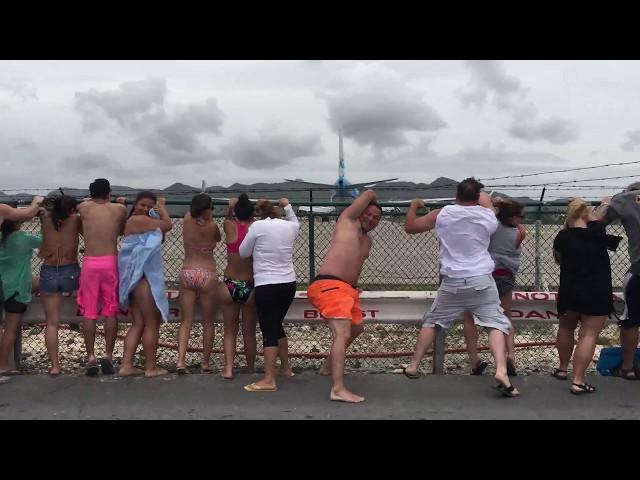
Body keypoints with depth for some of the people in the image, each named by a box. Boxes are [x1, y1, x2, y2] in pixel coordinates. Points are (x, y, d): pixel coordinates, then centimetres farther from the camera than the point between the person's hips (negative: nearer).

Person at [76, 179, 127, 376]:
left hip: (89, 263, 1)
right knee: (111, 312, 7)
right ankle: (108, 356, 6)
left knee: (89, 313, 6)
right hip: (110, 262, 0)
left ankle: (91, 357, 7)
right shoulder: (120, 209, 5)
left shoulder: (83, 208, 5)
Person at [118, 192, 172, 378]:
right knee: (152, 322, -1)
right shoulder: (138, 219, -11)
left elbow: (161, 232, 13)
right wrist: (162, 208, 10)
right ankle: (151, 367, 7)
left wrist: (159, 209, 10)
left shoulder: (141, 222, 20)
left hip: (139, 275, 10)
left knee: (138, 323, 11)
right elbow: (167, 225, -7)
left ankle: (126, 365, 10)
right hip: (142, 275, -10)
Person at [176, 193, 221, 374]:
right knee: (208, 322, 9)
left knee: (186, 321, 7)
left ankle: (181, 360, -7)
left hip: (187, 274, 3)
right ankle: (205, 363, 15)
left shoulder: (187, 220, 1)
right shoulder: (212, 226, -9)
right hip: (207, 275, -3)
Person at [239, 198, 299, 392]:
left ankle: (269, 380, -7)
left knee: (269, 330, -4)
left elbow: (243, 253, 2)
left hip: (267, 286, -6)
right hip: (288, 284, 6)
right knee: (277, 325, 22)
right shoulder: (290, 226, 6)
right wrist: (287, 206, 42)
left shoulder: (258, 226, -7)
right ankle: (285, 367, 32)